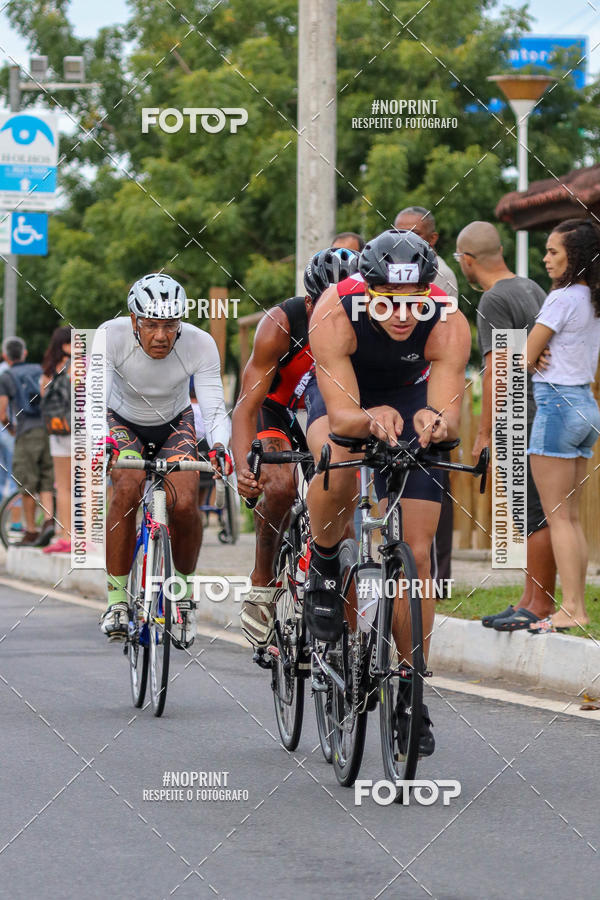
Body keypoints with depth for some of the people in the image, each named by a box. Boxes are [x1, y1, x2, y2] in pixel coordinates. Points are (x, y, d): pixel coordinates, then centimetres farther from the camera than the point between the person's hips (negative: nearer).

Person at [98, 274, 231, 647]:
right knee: (128, 488, -29)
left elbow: (214, 409, -31)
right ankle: (117, 599, -17)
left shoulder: (201, 344, -28)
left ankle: (185, 593, 6)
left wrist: (219, 445, -52)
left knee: (184, 504, -22)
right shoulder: (111, 336, -30)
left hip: (175, 424, 1)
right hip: (123, 422, -1)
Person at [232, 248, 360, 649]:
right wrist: (243, 467, -47)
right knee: (280, 485, -31)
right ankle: (262, 585, -14)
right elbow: (246, 405, -30)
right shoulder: (282, 323, -29)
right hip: (278, 412, -3)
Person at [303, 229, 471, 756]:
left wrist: (434, 420, -61)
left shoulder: (448, 326, -32)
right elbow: (342, 415, -39)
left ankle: (410, 693, 5)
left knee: (416, 553, -6)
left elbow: (451, 412, -38)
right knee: (339, 467, -37)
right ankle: (324, 566, -6)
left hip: (411, 399, 1)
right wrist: (373, 418, -62)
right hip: (342, 396, -1)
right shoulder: (335, 315, -36)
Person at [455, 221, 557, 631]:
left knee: (538, 515, -7)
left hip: (524, 424, -10)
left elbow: (496, 371, -19)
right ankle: (529, 601, 19)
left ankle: (542, 607, -5)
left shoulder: (494, 301, -14)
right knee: (531, 514, 14)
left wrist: (485, 433, -15)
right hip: (545, 413, 10)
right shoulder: (531, 288, 14)